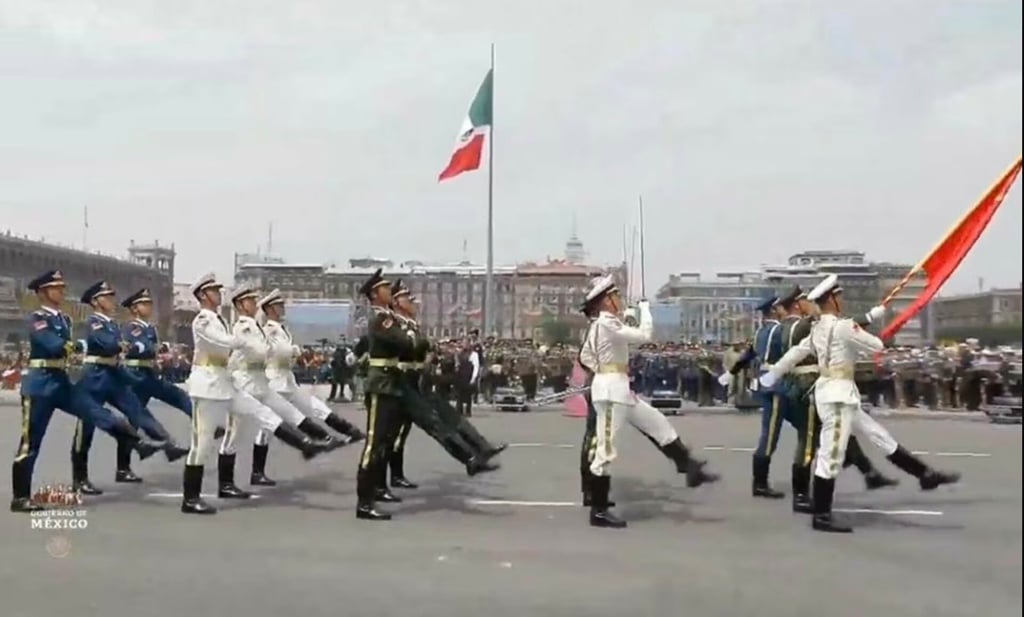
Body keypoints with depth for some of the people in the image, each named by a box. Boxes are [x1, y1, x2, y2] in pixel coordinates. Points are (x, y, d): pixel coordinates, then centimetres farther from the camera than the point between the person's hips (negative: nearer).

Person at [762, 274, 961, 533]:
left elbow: (795, 353, 17)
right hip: (837, 394, -10)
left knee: (879, 435, 15)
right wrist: (861, 338, 14)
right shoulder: (842, 326, -14)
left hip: (841, 394, 10)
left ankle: (925, 474, 25)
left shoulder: (817, 329, 11)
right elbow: (877, 346, -6)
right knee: (831, 456, -6)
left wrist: (770, 376, 25)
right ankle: (821, 516, -2)